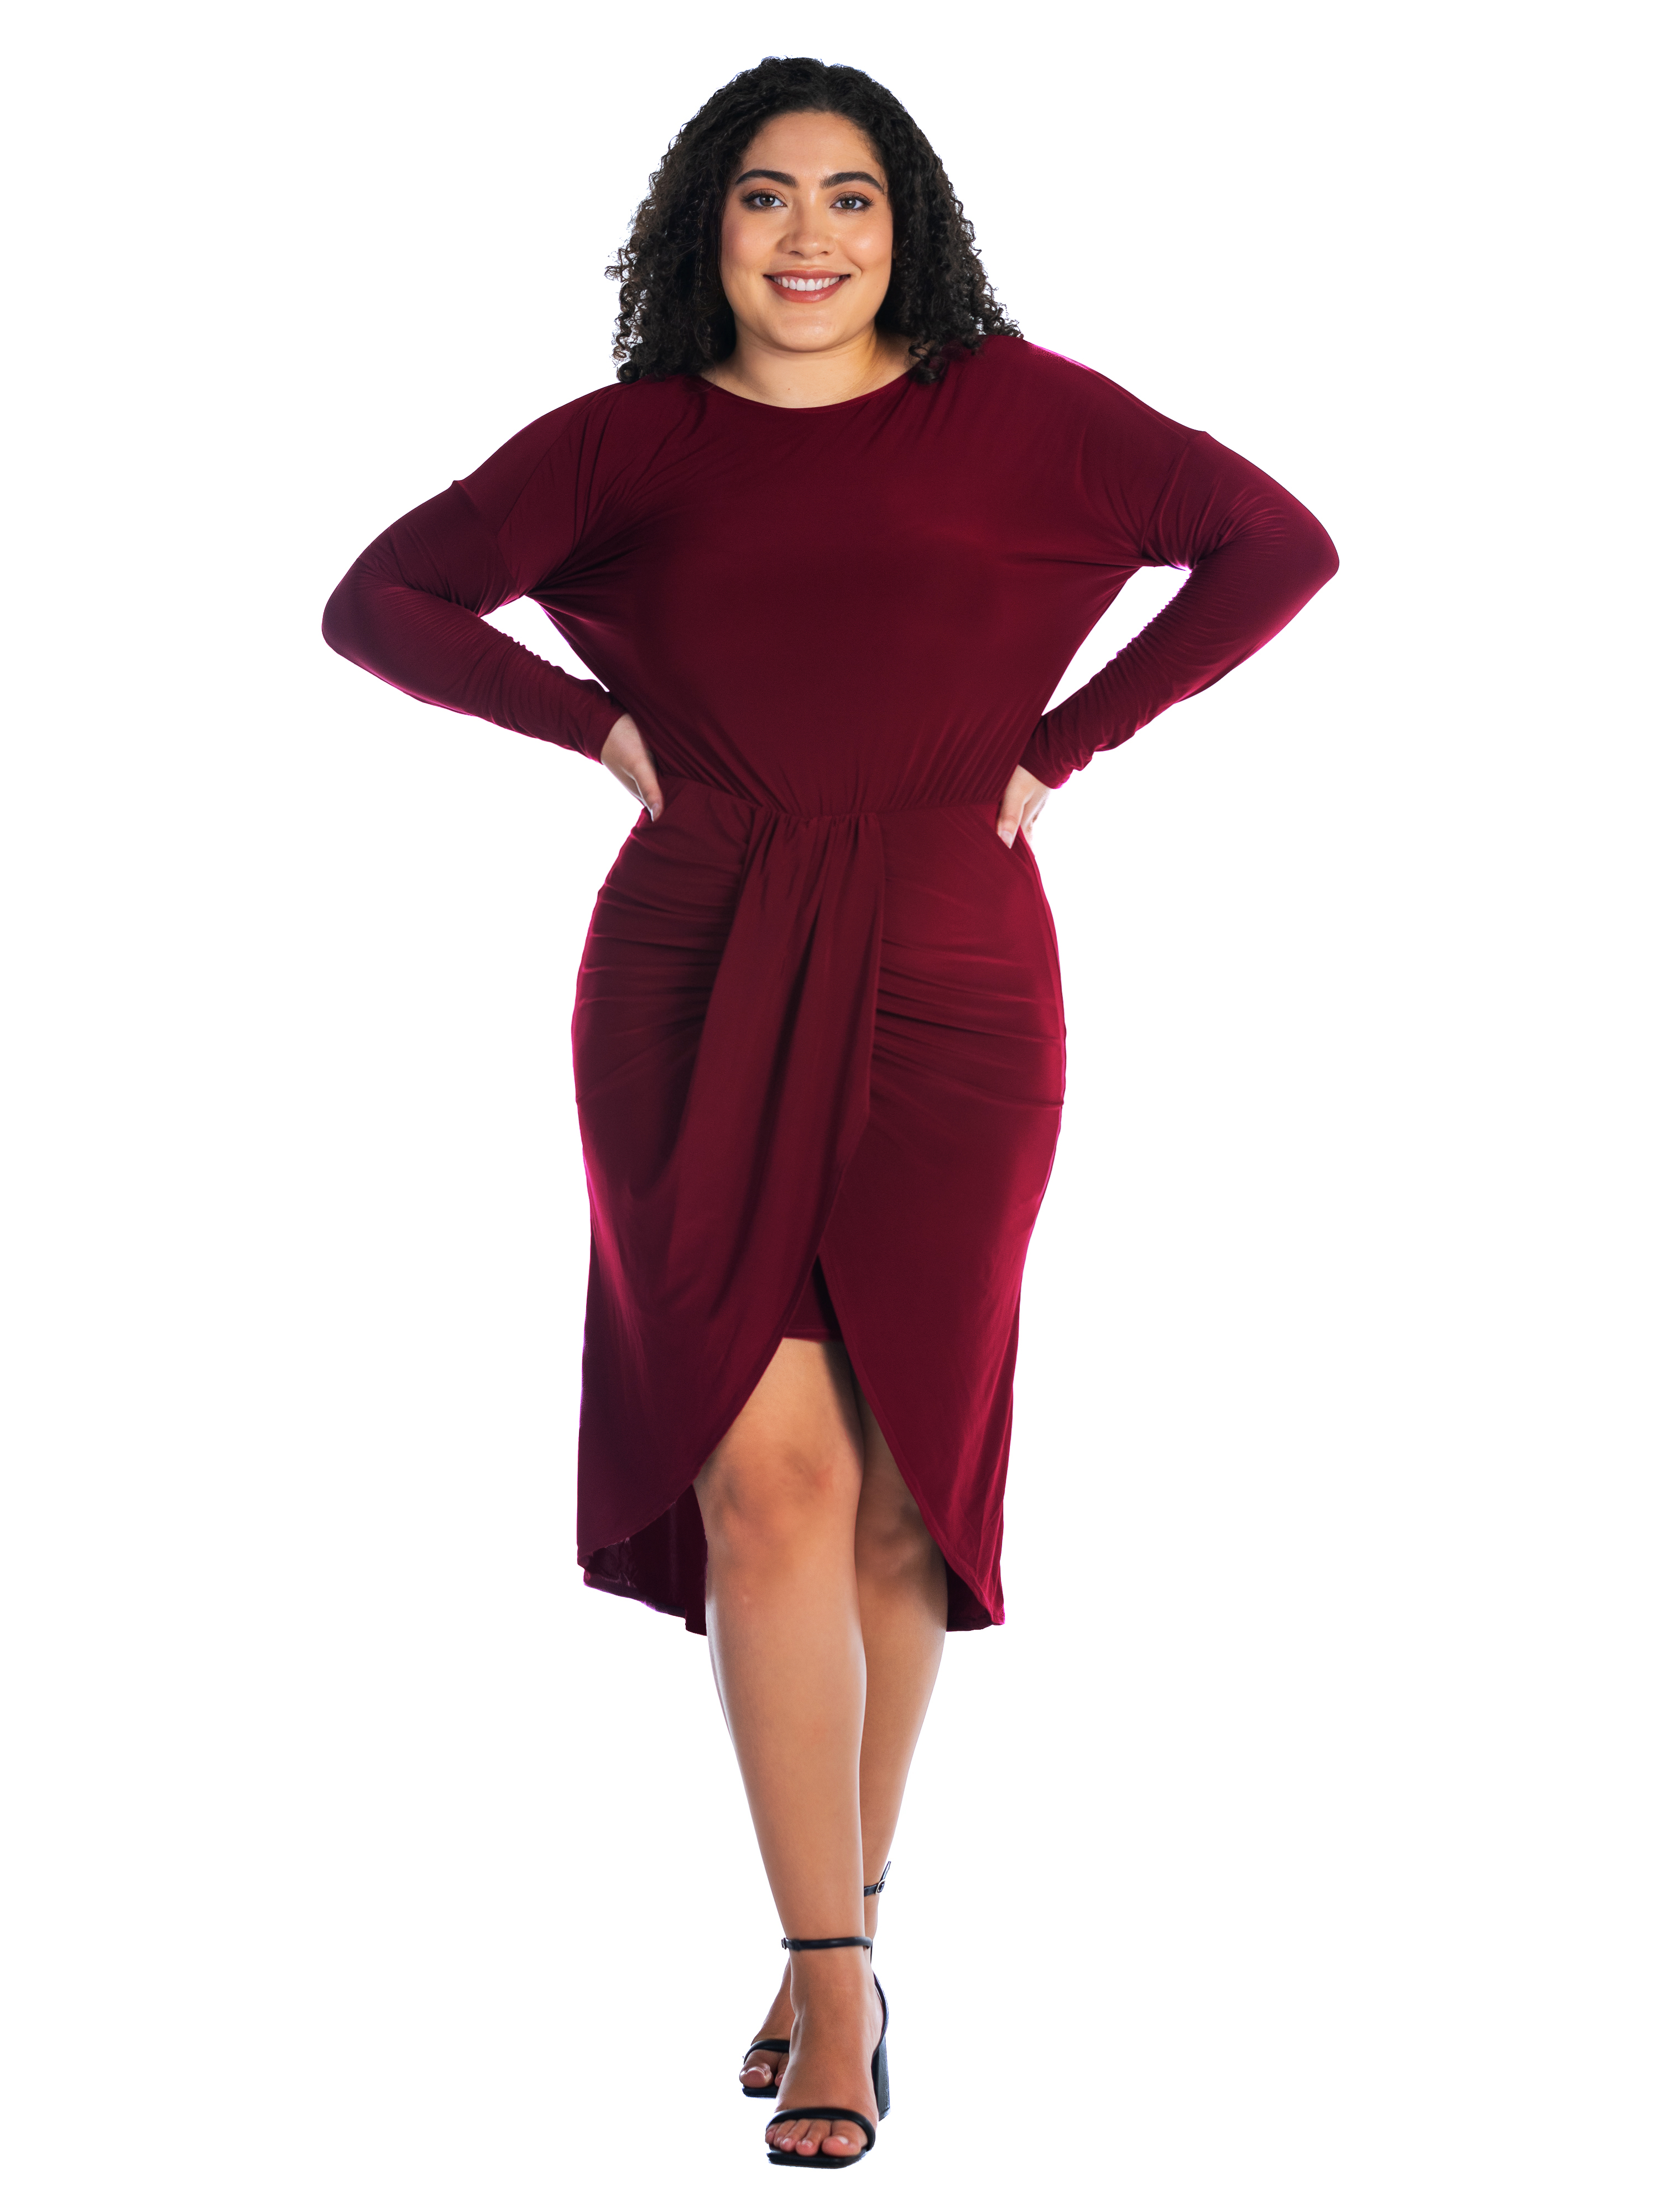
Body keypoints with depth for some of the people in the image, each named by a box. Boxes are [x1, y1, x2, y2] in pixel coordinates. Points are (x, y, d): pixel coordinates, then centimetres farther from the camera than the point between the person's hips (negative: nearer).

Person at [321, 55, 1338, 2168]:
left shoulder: (1018, 410, 7)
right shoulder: (628, 441, 9)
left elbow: (1276, 546, 8)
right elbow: (379, 600, 10)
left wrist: (1067, 740, 2)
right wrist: (602, 724, -1)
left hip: (944, 983, 0)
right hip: (696, 983, 0)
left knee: (896, 1482, 4)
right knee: (768, 1471, -9)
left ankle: (840, 1925, 21)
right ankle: (833, 1973, -4)